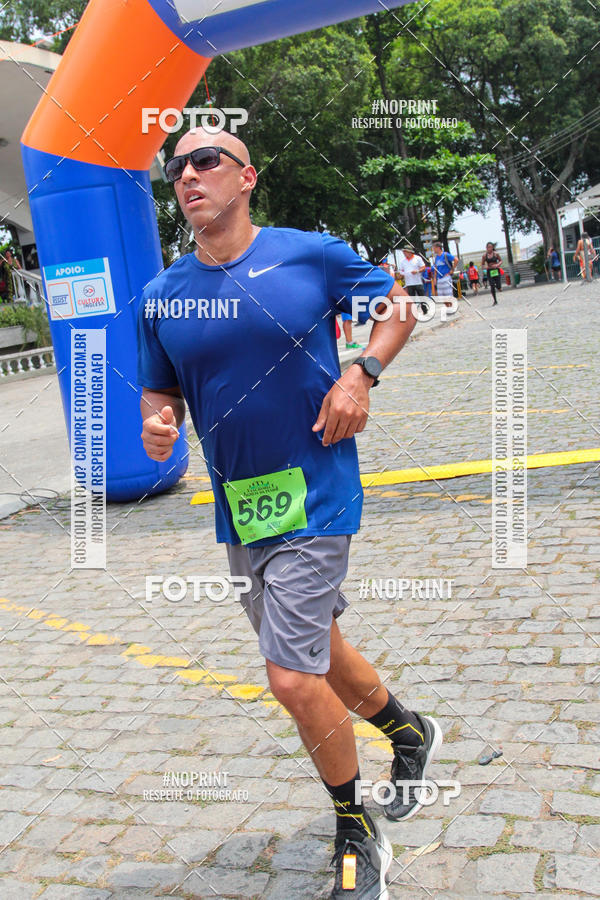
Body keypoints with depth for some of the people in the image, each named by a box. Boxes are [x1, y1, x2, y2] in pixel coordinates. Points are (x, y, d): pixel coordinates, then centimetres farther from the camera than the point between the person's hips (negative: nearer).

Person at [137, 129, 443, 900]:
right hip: (237, 511, 5)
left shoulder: (312, 254, -6)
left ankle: (357, 837, 19)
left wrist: (361, 373, -11)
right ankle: (408, 732, 50)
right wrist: (157, 423, -13)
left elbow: (396, 306, 7)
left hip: (315, 496, -5)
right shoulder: (161, 299, 2)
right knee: (316, 651, 20)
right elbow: (160, 392, 11)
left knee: (293, 679, -9)